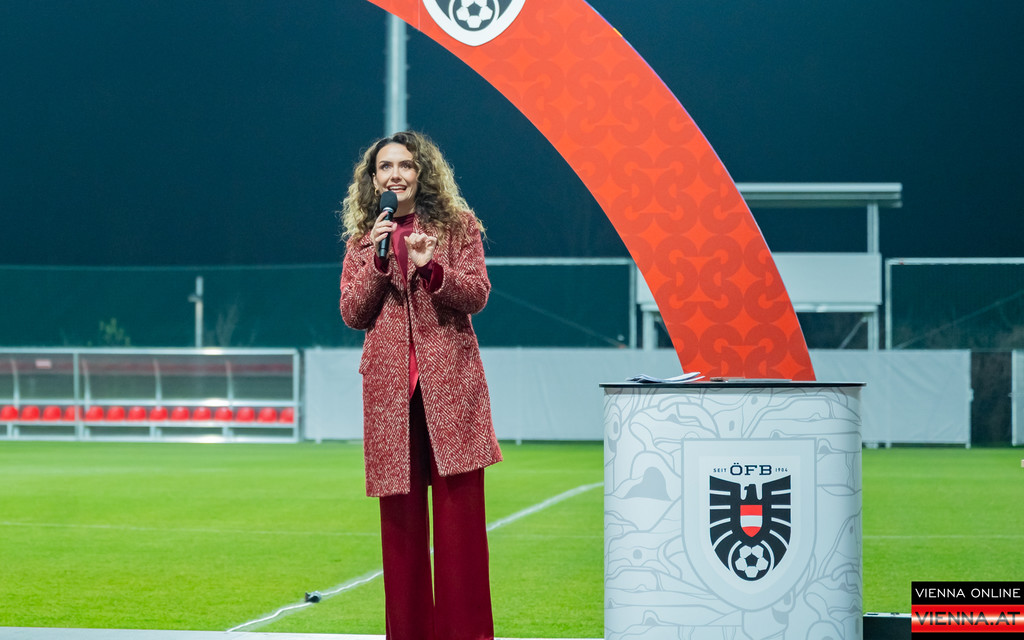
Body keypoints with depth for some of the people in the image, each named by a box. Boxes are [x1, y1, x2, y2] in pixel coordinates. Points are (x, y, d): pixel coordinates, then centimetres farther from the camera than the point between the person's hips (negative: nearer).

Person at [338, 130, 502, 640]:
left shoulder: (458, 226, 7)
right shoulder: (362, 240, 13)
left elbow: (477, 295, -1)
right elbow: (352, 313, 5)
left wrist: (431, 268, -17)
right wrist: (379, 259, -8)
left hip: (450, 378, -2)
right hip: (389, 383, 2)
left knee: (459, 507, -6)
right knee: (400, 513, 3)